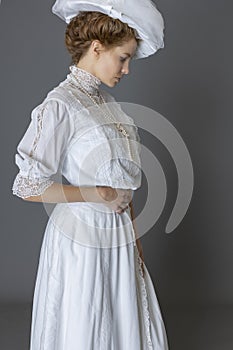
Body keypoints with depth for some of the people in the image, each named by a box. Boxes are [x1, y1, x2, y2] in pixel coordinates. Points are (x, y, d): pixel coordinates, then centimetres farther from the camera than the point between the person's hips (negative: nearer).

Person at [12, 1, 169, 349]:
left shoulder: (108, 101, 7)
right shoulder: (59, 105, -17)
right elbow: (29, 187, -19)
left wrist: (135, 238, 12)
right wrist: (97, 194, -15)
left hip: (120, 236, 7)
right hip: (82, 237, -7)